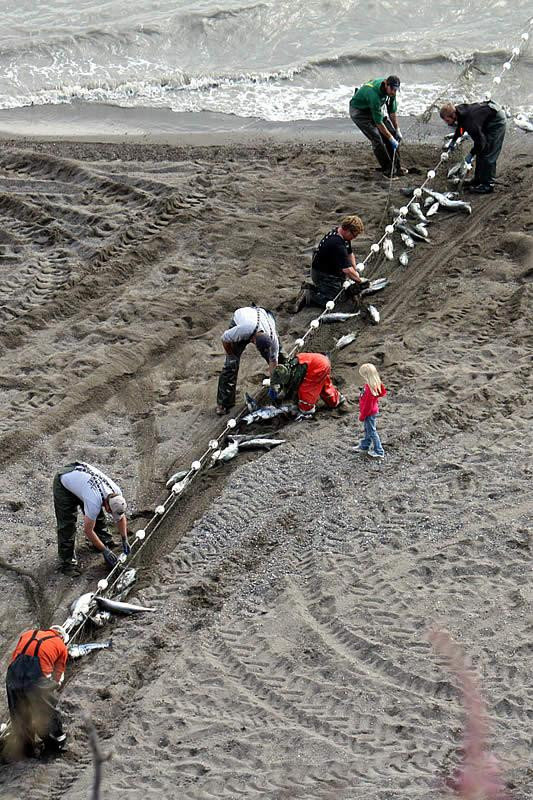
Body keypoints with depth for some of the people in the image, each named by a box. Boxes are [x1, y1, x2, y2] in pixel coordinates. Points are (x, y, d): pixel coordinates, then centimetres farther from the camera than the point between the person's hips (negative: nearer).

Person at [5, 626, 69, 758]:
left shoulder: (28, 634, 27)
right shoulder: (62, 646, 18)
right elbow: (58, 676, 16)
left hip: (13, 673, 3)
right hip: (38, 676, -3)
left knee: (19, 714, 21)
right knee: (49, 712, 20)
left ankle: (25, 748, 34)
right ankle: (57, 743, 35)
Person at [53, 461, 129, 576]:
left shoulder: (117, 493, -19)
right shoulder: (94, 501, -39)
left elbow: (121, 517, 0)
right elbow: (87, 530, -27)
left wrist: (125, 540, -2)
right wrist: (105, 551, -21)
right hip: (63, 483, -7)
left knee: (98, 515, 6)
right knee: (67, 524, -10)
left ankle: (105, 540, 29)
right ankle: (67, 563, -2)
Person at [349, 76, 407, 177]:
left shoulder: (390, 90, -15)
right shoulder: (374, 94, -39)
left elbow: (392, 111, 1)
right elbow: (379, 123, -33)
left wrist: (397, 130, 2)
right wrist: (391, 139, -27)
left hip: (375, 109, 8)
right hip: (358, 111, -8)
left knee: (392, 133, 0)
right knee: (377, 138, -20)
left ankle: (396, 167, 9)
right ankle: (387, 170, -10)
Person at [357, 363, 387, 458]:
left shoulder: (369, 388, -32)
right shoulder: (376, 384, -6)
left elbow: (367, 405, -26)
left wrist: (362, 416, -16)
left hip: (369, 413, -10)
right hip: (373, 410, 10)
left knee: (372, 431, 4)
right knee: (367, 430, 25)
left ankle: (379, 452, 14)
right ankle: (364, 446, 43)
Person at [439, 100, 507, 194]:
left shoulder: (470, 122, -37)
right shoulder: (459, 110, -10)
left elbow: (480, 141, -27)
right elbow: (460, 126, 15)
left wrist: (471, 154, -15)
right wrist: (453, 141, 17)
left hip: (497, 122, -10)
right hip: (487, 122, 10)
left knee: (488, 154, -9)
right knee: (480, 152, 13)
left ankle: (488, 185, -2)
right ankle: (478, 179, 23)